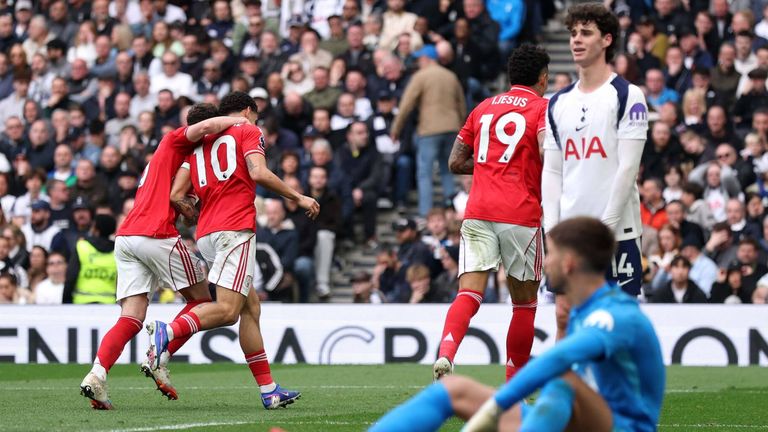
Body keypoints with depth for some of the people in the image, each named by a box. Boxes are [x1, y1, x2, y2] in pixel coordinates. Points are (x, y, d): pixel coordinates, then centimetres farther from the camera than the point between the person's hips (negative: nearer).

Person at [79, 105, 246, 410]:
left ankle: (97, 375, -20)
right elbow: (205, 127, -17)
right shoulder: (176, 141, 4)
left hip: (126, 236, 8)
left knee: (131, 319, -1)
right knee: (201, 300, 7)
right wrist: (238, 121, -4)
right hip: (156, 234, -8)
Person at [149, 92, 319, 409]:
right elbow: (258, 173, -11)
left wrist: (190, 212, 34)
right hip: (235, 228, -8)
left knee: (251, 306, 11)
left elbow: (176, 195, 14)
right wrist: (298, 198, -3)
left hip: (206, 235, 8)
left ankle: (269, 390, 9)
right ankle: (167, 332, -34)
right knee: (228, 310, -15)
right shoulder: (248, 131, 7)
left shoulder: (200, 143, 23)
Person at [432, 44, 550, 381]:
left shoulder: (484, 108, 18)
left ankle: (445, 353, -33)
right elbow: (549, 159, -14)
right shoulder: (543, 109, 2)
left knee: (469, 293, -5)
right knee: (524, 300, 10)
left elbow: (456, 162, 18)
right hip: (521, 215, -4)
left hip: (477, 212, 4)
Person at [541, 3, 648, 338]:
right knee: (565, 317, 4)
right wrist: (552, 228, 1)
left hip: (617, 230, -5)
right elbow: (551, 171, 13)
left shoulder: (627, 96, -4)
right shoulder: (559, 103, 13)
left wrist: (606, 224, -14)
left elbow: (628, 167, -10)